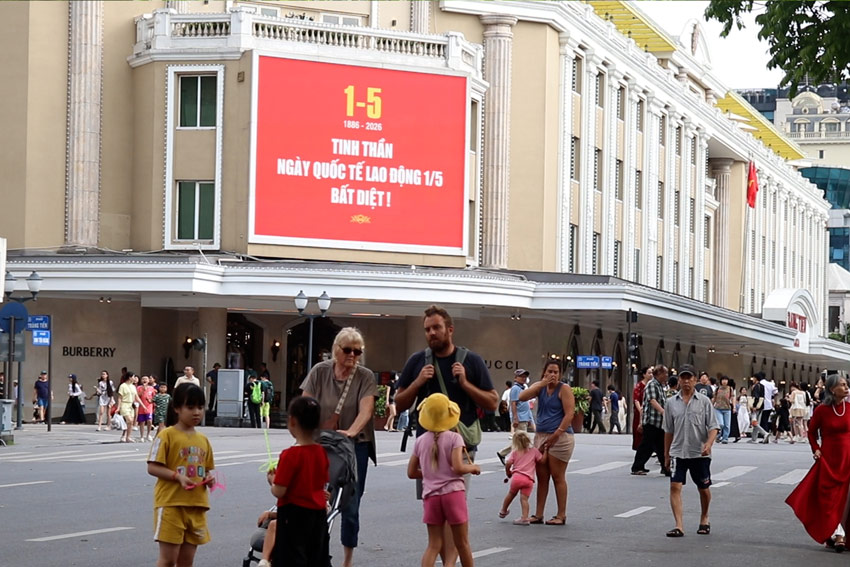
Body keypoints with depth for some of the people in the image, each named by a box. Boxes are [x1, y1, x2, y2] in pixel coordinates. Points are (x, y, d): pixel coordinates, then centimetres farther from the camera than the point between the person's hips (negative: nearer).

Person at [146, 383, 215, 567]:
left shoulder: (203, 440, 12)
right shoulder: (167, 436, -7)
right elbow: (152, 467, -11)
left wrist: (210, 477, -1)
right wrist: (177, 476, -22)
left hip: (196, 506, 6)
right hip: (171, 504, -6)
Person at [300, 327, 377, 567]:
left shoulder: (365, 377, -1)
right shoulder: (320, 372, 3)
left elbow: (366, 410, -15)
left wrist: (351, 432, -32)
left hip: (355, 447, -1)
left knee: (350, 506, 2)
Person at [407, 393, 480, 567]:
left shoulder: (420, 441, 5)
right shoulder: (454, 438, -7)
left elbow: (411, 473, 9)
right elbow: (458, 467, -18)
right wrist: (473, 468, 1)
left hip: (431, 495, 3)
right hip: (453, 493, -3)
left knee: (433, 545, 5)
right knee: (462, 543, 9)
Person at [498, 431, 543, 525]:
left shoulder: (515, 452, 11)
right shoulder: (534, 450, 11)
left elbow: (508, 463, -2)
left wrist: (508, 473, 15)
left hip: (516, 476, 1)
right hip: (529, 478, -1)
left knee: (511, 494, 24)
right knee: (524, 498, -3)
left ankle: (503, 511, 41)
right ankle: (525, 517, -17)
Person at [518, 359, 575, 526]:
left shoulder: (564, 389, -5)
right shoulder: (539, 387, 10)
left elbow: (569, 413, -12)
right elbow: (522, 397, -6)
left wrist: (557, 434, -19)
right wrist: (542, 383, -12)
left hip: (559, 437, -6)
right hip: (541, 436, 6)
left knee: (557, 477, -3)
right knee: (541, 477, 8)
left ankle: (561, 516, 2)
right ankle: (538, 515, 12)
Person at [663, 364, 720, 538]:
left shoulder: (704, 401, -1)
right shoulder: (671, 403, 5)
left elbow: (713, 427, -4)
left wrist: (708, 444, -22)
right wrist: (666, 455, 14)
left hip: (700, 453, -1)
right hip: (678, 452, 1)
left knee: (704, 489, 11)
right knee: (675, 486, -13)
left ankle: (704, 520, 34)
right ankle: (679, 526, -14)